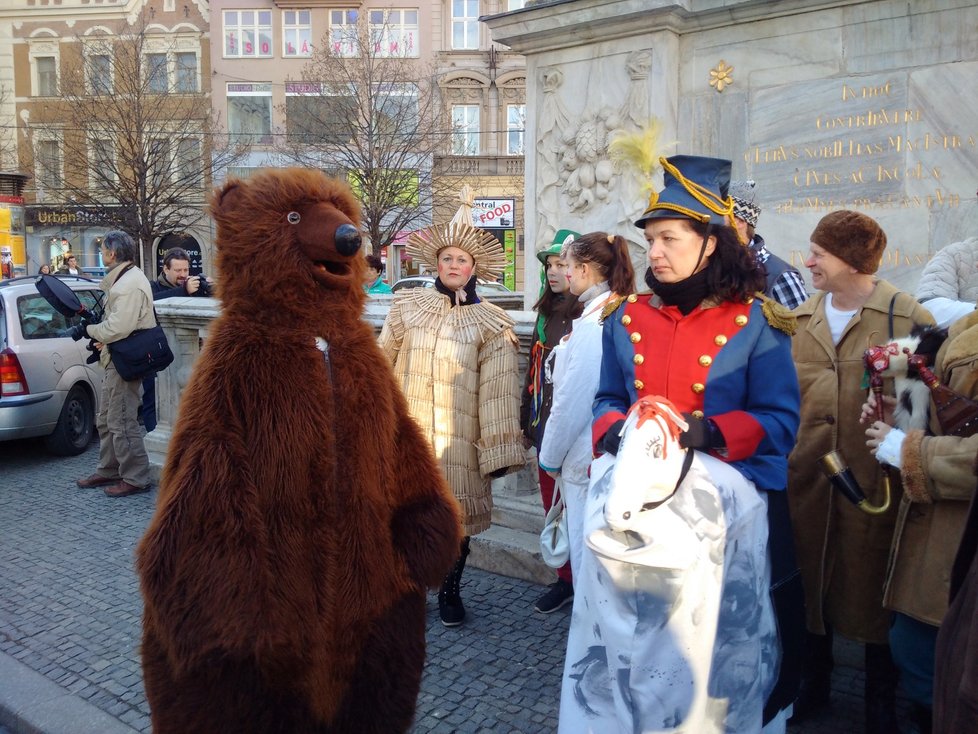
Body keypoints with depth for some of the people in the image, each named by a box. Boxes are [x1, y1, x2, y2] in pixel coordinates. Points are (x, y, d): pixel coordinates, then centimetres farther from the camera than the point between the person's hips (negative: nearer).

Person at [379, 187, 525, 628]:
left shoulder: (490, 324, 0)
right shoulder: (408, 306, 7)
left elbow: (497, 391, -4)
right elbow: (383, 364, 12)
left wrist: (497, 450, -7)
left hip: (459, 438, -1)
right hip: (407, 432, 2)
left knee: (455, 512, 7)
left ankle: (450, 591, 29)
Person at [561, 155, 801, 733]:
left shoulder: (755, 323, -5)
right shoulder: (627, 318, 5)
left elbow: (780, 420, -6)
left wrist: (712, 432, -22)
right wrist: (614, 427, -11)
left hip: (719, 499, -2)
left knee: (706, 634, 9)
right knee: (627, 630, 10)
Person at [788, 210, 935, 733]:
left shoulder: (907, 316, -6)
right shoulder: (798, 321, 7)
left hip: (874, 480, -3)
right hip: (806, 479, 4)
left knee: (873, 589, 10)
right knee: (810, 582, 16)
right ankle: (814, 682, 38)